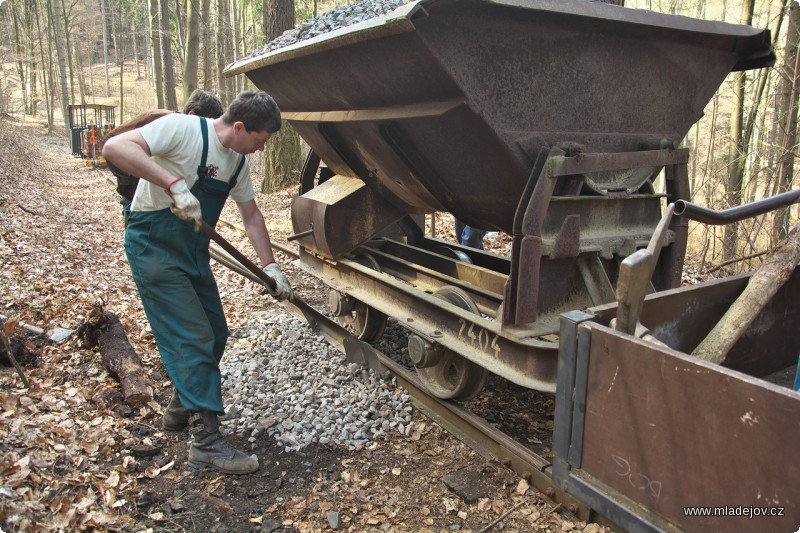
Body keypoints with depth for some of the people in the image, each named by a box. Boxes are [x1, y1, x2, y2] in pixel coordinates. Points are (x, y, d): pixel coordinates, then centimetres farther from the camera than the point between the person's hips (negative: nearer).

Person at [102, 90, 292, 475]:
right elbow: (115, 147, -30)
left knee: (214, 333, 13)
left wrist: (270, 266, 9)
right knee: (192, 338, -12)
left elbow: (251, 214, 14)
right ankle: (207, 443, -6)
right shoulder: (182, 129, -18)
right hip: (154, 245, -9)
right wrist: (174, 183, -39)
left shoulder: (238, 161, 6)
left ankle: (182, 407, 33)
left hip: (193, 252, 9)